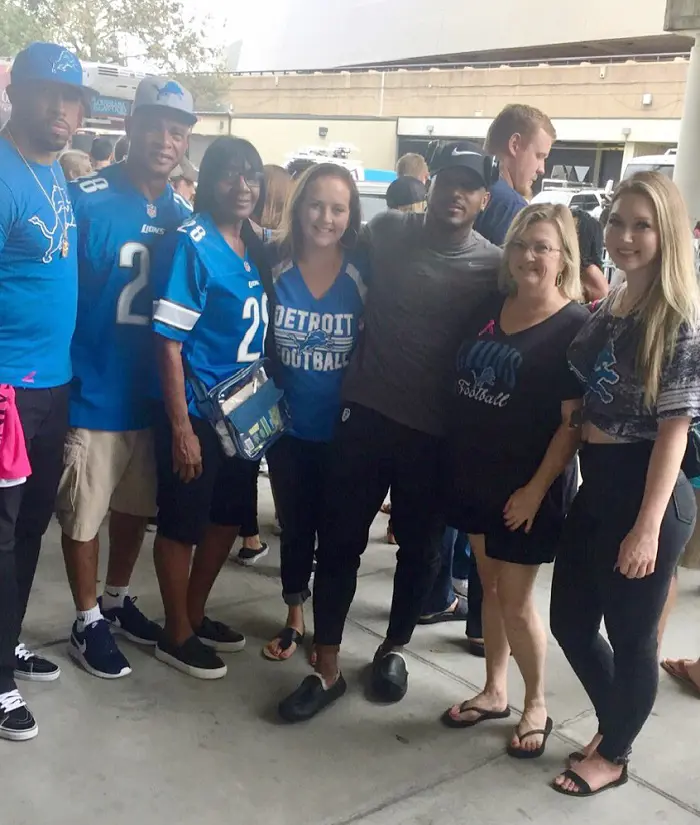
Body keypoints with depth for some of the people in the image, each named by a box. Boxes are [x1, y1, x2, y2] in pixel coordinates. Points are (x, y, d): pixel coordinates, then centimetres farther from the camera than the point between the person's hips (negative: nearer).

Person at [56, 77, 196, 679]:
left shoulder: (183, 215, 5)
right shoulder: (87, 200, -15)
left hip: (154, 392, 6)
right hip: (94, 392, -6)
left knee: (136, 506, 20)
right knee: (84, 512, 8)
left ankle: (117, 600, 41)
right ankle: (88, 622, 28)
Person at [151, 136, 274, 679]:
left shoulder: (256, 246, 6)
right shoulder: (192, 245, -16)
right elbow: (169, 342, -18)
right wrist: (181, 427, -20)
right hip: (198, 411, -8)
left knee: (229, 517, 18)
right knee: (182, 524, 6)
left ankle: (196, 615, 37)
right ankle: (176, 635, 24)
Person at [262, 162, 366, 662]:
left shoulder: (363, 274, -10)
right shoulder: (275, 267, -7)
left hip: (343, 428, -1)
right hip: (287, 423, 1)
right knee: (294, 523, 16)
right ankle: (294, 620, 35)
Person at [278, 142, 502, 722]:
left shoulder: (494, 266, -2)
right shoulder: (387, 232, 0)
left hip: (437, 430, 0)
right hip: (367, 413, 0)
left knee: (421, 547, 13)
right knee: (340, 540, 2)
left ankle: (393, 649, 36)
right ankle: (327, 669, 16)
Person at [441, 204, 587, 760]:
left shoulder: (577, 327, -12)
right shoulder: (489, 309, 6)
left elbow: (574, 422, -15)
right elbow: (461, 386, 13)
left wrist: (537, 488, -17)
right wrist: (452, 458, 8)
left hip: (528, 485, -6)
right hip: (475, 473, 6)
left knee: (516, 599, 3)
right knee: (490, 586, 16)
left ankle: (537, 706, 25)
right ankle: (494, 692, 33)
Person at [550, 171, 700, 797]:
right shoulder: (608, 307, 9)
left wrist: (647, 527, -18)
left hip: (646, 493, -8)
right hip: (595, 486, 8)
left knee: (631, 635, 10)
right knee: (570, 621, 17)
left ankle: (614, 756, 32)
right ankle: (612, 724, 41)